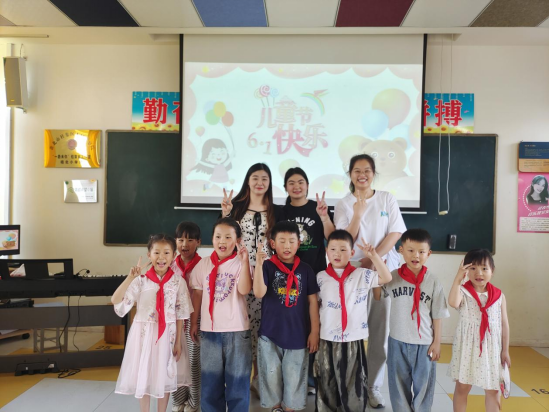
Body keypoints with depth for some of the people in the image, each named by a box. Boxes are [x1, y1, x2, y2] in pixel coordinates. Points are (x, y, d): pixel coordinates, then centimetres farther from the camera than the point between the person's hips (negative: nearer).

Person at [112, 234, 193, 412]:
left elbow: (181, 314, -2)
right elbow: (115, 301, -17)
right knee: (142, 376, 12)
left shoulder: (178, 282, -6)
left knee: (164, 377, 13)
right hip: (144, 333, 0)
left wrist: (178, 341, -1)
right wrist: (130, 278, -28)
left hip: (168, 334, 0)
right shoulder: (141, 280, -8)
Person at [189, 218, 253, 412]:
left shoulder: (240, 264, -6)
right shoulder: (203, 264, 3)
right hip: (209, 330, 3)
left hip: (237, 330, -2)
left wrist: (244, 261, -26)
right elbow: (197, 294, 9)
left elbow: (244, 290, -21)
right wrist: (194, 323, 9)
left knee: (237, 378, 8)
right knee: (210, 379, 14)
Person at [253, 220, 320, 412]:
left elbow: (313, 302, 3)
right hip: (270, 333, -1)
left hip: (298, 333, 1)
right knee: (272, 376, 12)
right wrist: (259, 264, -28)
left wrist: (314, 332, 1)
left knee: (294, 378, 10)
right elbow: (259, 293, -19)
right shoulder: (268, 266, -5)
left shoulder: (305, 269, 0)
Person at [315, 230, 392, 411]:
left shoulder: (362, 275, -3)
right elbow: (315, 305, 6)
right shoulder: (320, 277, -1)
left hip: (354, 340, -1)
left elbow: (386, 278, -14)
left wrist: (374, 255, -24)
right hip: (328, 340, 1)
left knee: (354, 383, 12)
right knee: (327, 384, 15)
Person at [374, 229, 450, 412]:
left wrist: (437, 342, -1)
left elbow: (438, 315, -2)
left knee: (423, 384, 12)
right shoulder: (393, 277, -4)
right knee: (399, 384, 14)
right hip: (398, 341, 1)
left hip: (424, 343, -1)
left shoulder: (433, 281, -6)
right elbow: (378, 296, 4)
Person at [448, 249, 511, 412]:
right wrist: (458, 279, -36)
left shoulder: (499, 296, -1)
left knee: (493, 389, 14)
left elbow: (504, 324, 5)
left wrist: (505, 350, 6)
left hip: (492, 349, 3)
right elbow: (453, 303, -33)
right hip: (467, 348, -2)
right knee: (462, 387, 11)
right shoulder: (463, 292, -10)